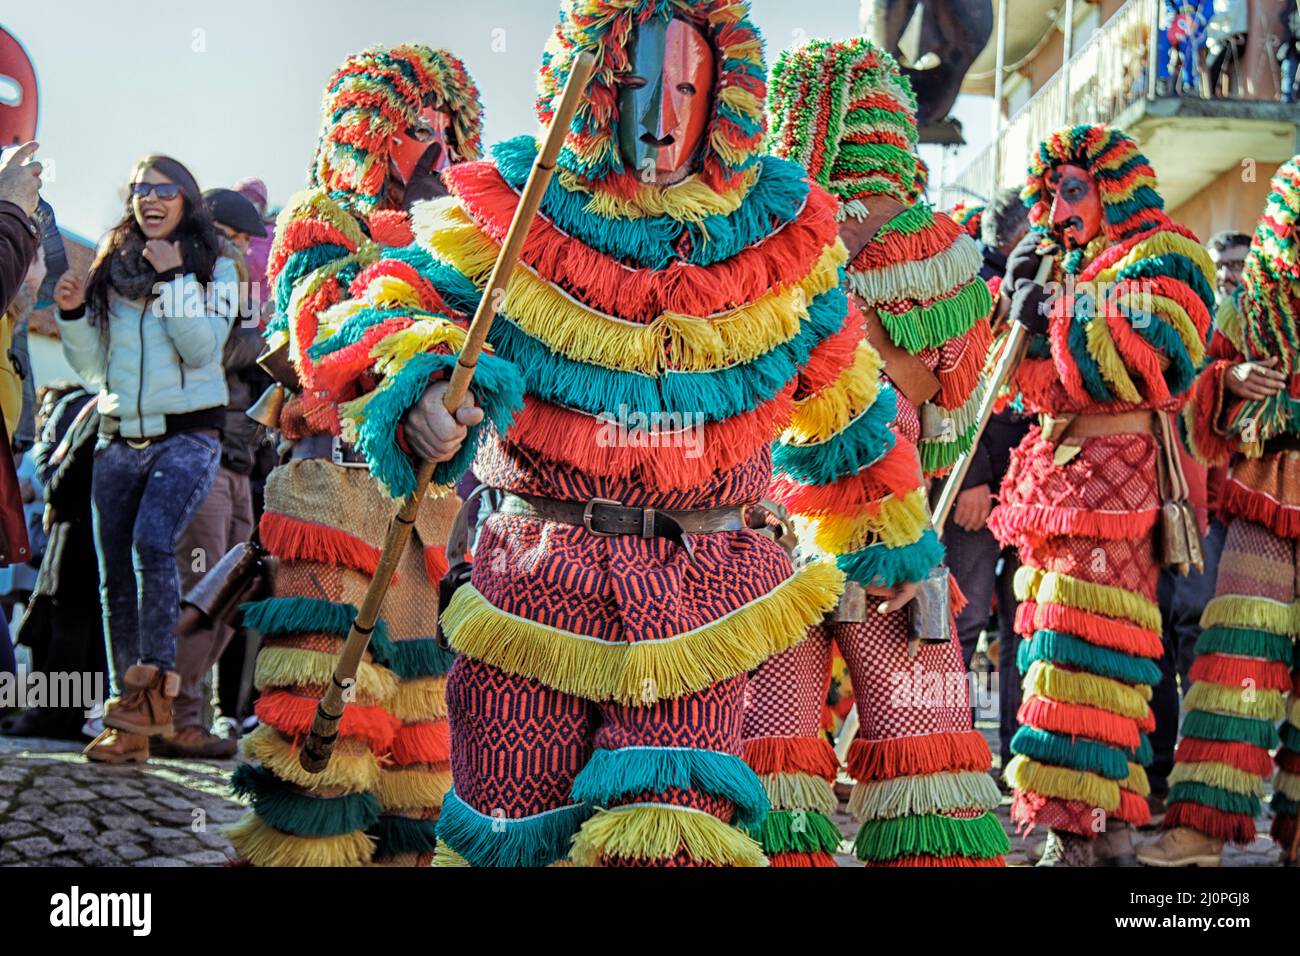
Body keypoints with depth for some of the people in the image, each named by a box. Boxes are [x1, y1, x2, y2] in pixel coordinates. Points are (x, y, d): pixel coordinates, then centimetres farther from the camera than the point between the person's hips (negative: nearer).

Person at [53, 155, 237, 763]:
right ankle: (130, 724, 8)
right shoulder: (111, 270, 13)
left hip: (186, 437, -4)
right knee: (115, 577, 2)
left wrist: (173, 277, -14)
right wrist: (73, 314, -4)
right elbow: (91, 369, 12)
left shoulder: (214, 268, 3)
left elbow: (203, 348, -11)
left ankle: (157, 685, -20)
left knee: (152, 541, -29)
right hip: (119, 440, 4)